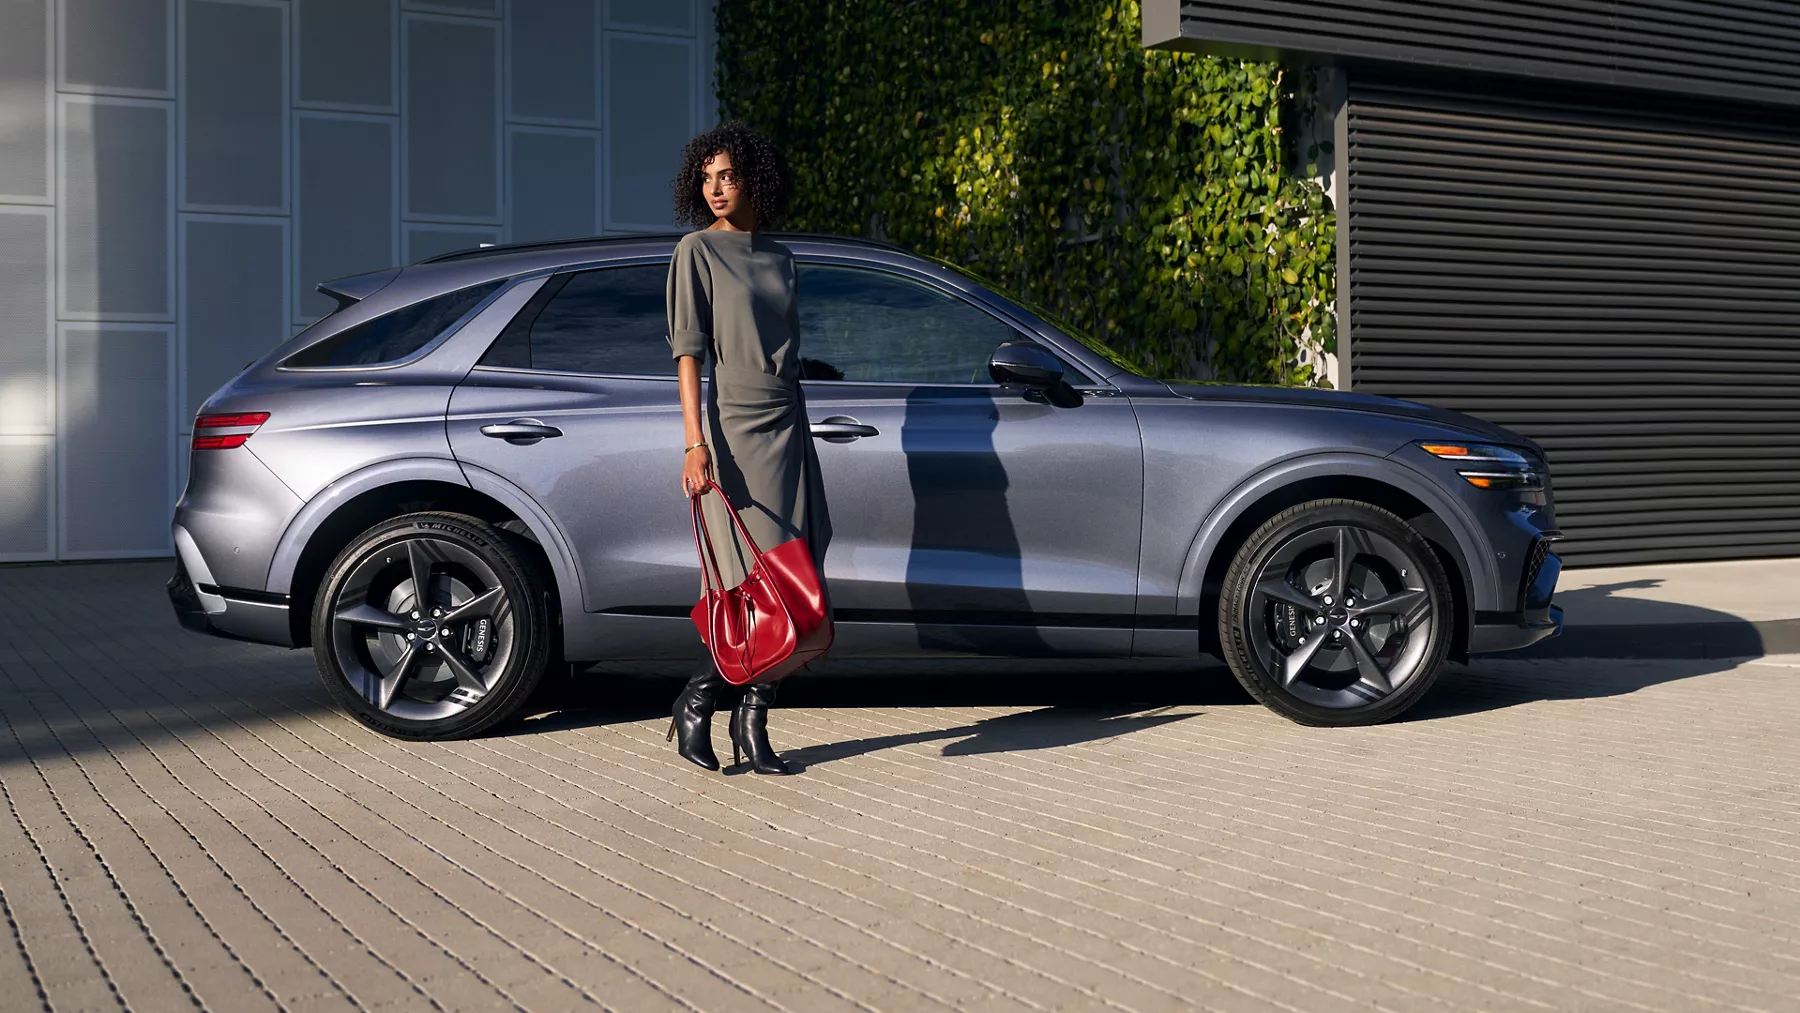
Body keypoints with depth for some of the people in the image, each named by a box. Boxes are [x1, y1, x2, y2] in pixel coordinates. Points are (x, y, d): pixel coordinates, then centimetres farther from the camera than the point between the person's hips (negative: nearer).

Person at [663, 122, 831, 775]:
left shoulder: (779, 257, 15)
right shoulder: (698, 250, -1)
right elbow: (688, 349, -8)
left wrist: (799, 438, 15)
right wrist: (695, 442, -17)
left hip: (789, 428, 6)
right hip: (735, 428, -6)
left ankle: (754, 722, 11)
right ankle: (695, 703, 9)